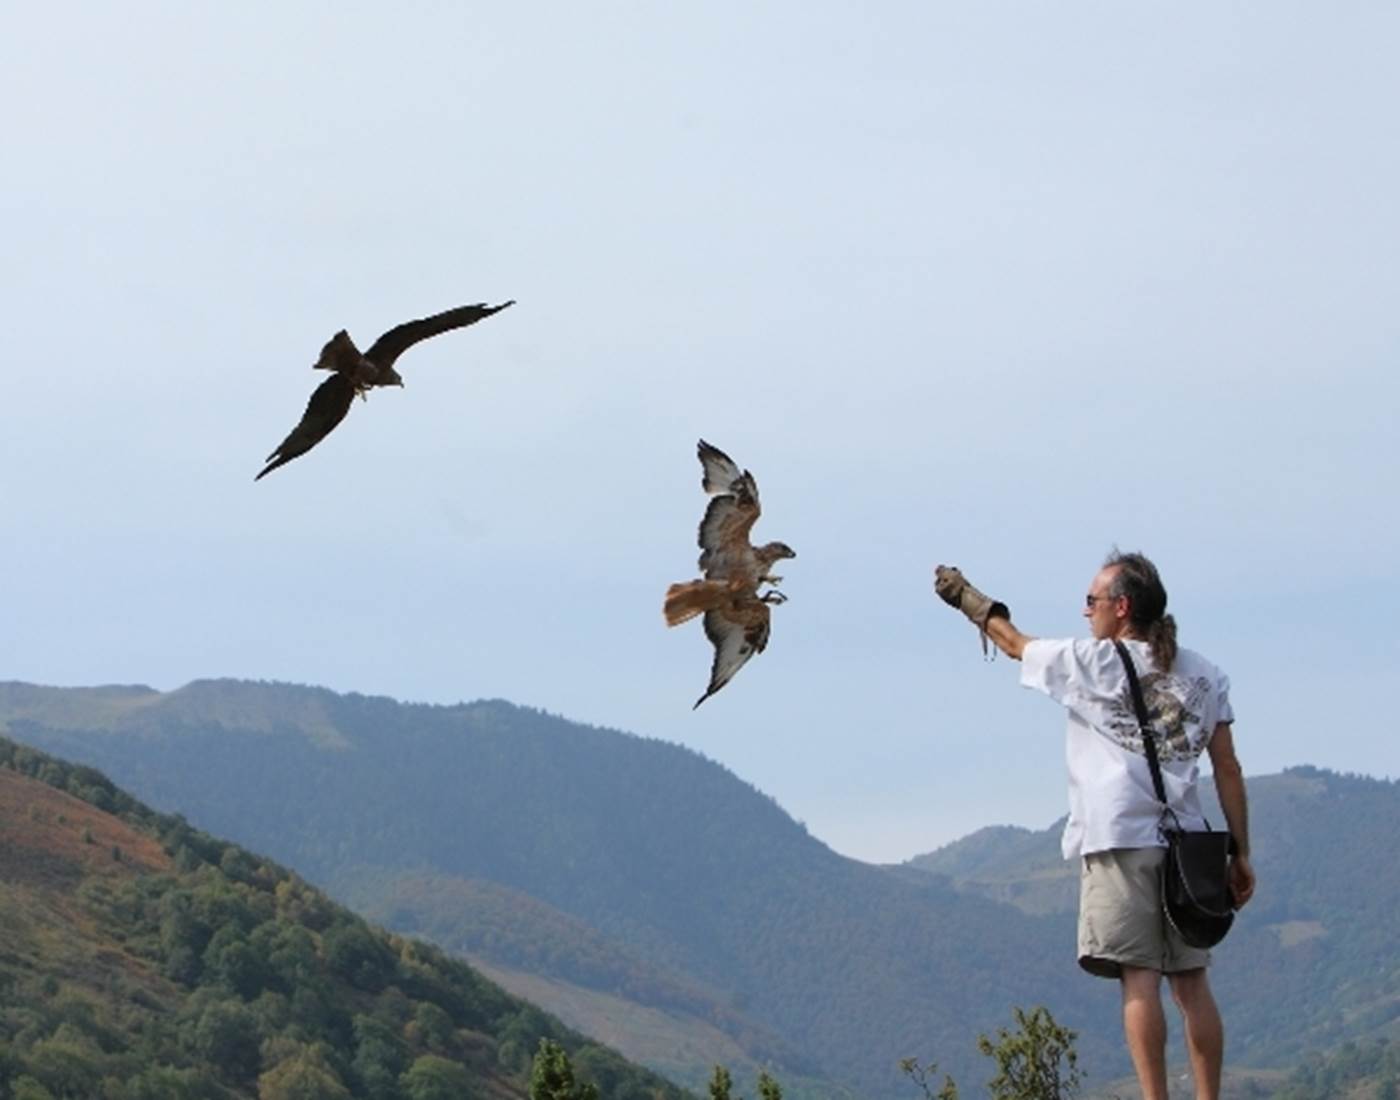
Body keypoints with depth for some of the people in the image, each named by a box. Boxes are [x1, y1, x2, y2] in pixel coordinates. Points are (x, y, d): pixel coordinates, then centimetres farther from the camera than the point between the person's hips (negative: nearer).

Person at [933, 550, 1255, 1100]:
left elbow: (1015, 643, 20)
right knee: (1190, 980, 6)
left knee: (1138, 976, -7)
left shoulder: (1090, 662, 2)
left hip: (1120, 839, -4)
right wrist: (1240, 853, 12)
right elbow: (1228, 769, 9)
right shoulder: (1204, 674, 13)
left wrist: (968, 598, 36)